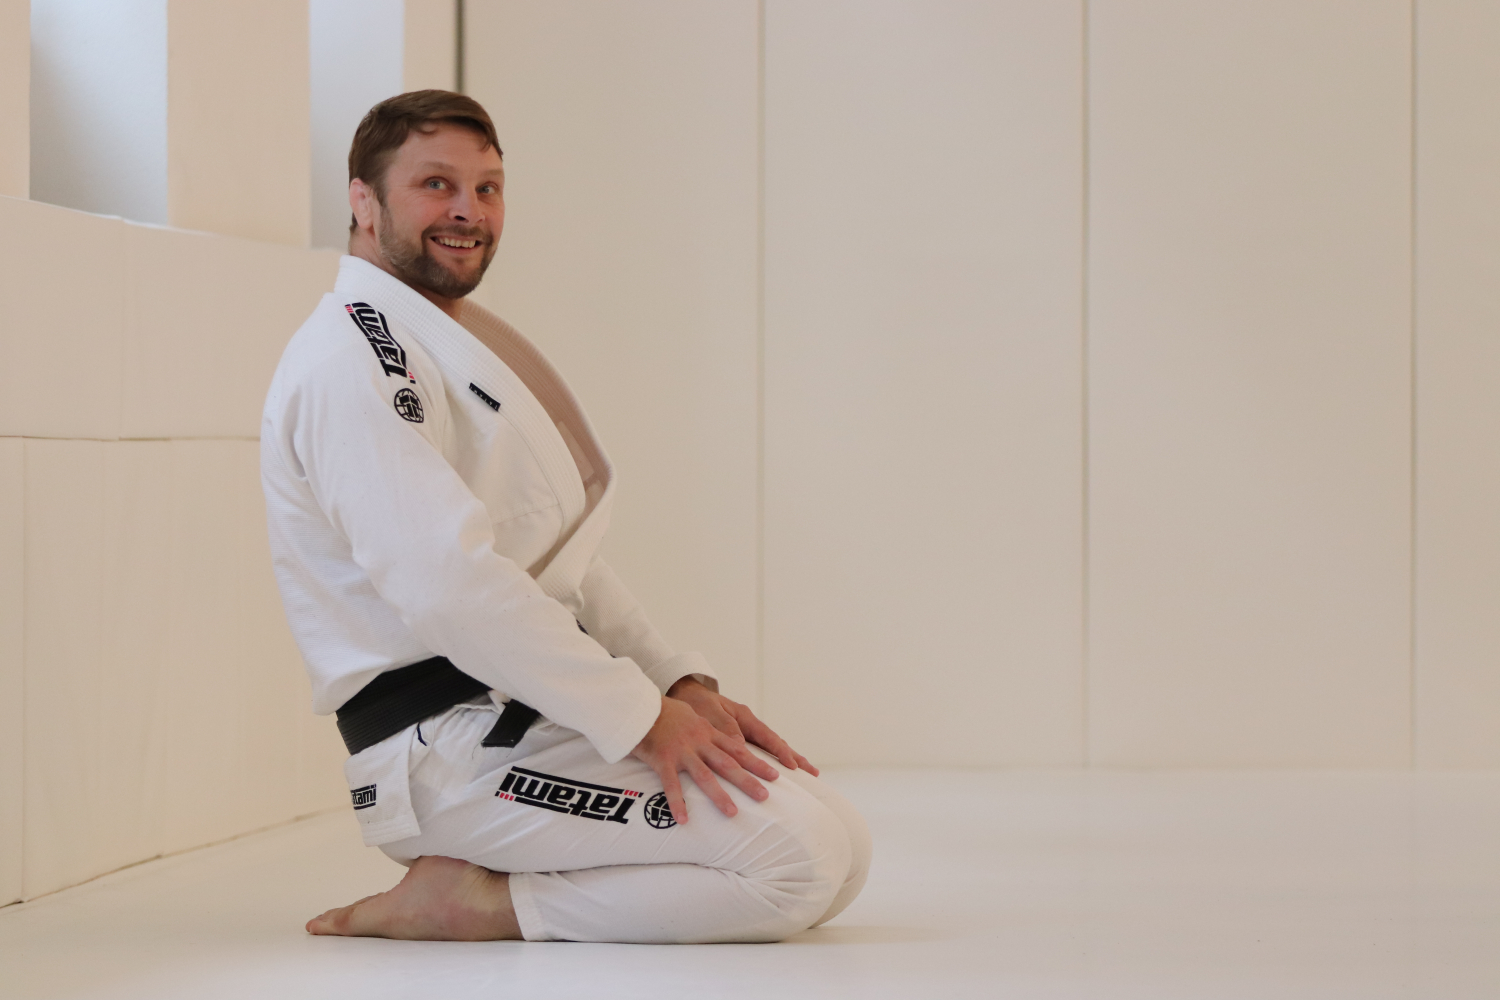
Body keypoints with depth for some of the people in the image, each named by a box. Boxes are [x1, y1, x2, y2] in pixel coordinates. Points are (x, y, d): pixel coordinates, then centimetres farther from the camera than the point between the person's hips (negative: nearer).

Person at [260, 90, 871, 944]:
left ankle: (486, 890, 6)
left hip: (538, 708, 10)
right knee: (799, 855, -21)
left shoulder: (469, 344, 22)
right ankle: (477, 903, -9)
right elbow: (445, 580, -24)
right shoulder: (350, 359, -13)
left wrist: (684, 685, 6)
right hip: (453, 743, -10)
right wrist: (641, 714, -22)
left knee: (842, 849, 5)